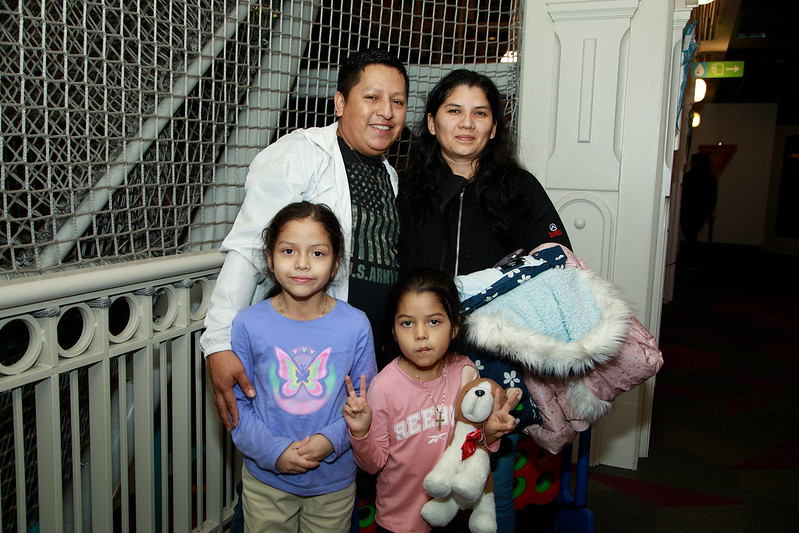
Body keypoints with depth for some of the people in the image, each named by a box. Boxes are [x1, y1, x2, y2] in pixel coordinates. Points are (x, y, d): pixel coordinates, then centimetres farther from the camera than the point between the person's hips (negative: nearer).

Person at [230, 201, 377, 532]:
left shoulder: (355, 325, -11)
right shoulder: (248, 324, -11)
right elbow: (236, 401, -5)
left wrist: (332, 439, -18)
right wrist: (273, 451, -15)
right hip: (265, 481, 0)